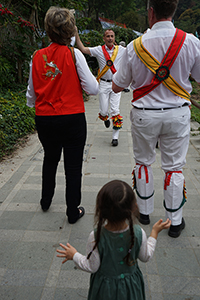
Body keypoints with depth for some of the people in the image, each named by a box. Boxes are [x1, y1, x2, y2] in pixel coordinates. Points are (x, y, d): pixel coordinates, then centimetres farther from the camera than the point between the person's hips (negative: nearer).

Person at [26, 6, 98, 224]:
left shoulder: (37, 57, 1)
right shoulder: (74, 54, -9)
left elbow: (31, 94, 9)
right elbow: (92, 89, -12)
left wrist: (33, 104, 30)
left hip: (44, 119, 4)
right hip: (72, 119, -4)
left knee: (50, 159, 26)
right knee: (73, 167, 9)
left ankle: (45, 201, 42)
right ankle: (73, 212, 22)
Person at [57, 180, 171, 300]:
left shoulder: (96, 237, -30)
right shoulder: (138, 233, -25)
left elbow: (91, 267, -16)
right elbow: (146, 256, -6)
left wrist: (74, 255, 1)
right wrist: (155, 232, 3)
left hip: (105, 286, -1)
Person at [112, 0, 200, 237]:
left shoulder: (135, 46, -10)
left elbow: (117, 87, -3)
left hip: (144, 115, 0)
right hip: (177, 113, 1)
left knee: (143, 162, 18)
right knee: (174, 167, 11)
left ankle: (144, 211, 32)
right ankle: (175, 222, 22)